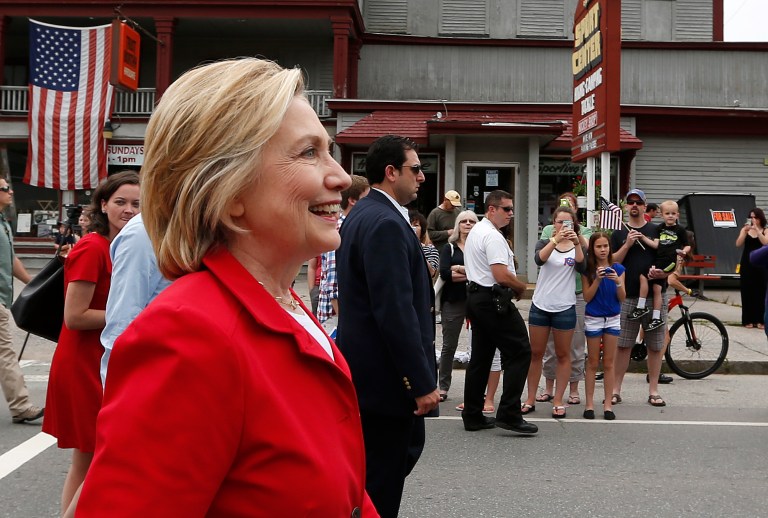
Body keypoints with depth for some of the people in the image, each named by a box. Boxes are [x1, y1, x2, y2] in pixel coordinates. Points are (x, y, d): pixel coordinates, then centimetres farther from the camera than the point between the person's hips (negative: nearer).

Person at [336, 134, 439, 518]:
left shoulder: (361, 215, 11)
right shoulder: (386, 224, -21)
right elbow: (396, 311, -26)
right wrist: (423, 382, -21)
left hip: (367, 366, 10)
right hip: (385, 374, -10)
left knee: (408, 447, 24)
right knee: (380, 485, 3)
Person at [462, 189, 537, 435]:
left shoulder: (475, 231, 18)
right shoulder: (492, 236, -15)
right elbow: (502, 276, -23)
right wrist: (522, 287, -4)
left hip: (476, 297, 10)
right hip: (494, 301, -10)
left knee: (480, 357, 11)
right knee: (519, 352, -6)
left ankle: (473, 416, 14)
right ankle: (509, 414, -7)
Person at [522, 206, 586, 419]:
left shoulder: (578, 248, 4)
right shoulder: (544, 244, 5)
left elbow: (582, 267, -16)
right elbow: (539, 258, -18)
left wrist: (577, 243, -29)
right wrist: (556, 239, -32)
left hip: (565, 308, -1)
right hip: (540, 306, 1)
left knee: (563, 355, 6)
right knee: (535, 353, 7)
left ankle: (558, 402, 14)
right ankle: (530, 400, 16)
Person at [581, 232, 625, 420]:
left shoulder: (618, 269, 0)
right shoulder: (588, 270, -4)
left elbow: (622, 298, -3)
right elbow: (587, 297, -9)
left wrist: (618, 282, -20)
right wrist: (597, 280, -21)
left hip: (613, 319, 1)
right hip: (593, 319, -1)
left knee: (609, 364, 6)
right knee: (592, 363, 5)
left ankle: (608, 404, 10)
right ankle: (589, 403, 10)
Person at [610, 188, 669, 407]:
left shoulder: (657, 230, 8)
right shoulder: (619, 233, 8)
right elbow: (612, 263, 1)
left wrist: (663, 272, -12)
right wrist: (627, 244, -13)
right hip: (627, 296, 0)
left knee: (655, 345, 4)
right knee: (622, 345, 0)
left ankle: (653, 391, 13)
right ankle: (616, 389, 7)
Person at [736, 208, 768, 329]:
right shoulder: (745, 229, 4)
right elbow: (738, 244, -8)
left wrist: (757, 230, -23)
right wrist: (745, 232, -21)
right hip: (747, 264, 1)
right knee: (747, 292, 1)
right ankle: (748, 320, 6)